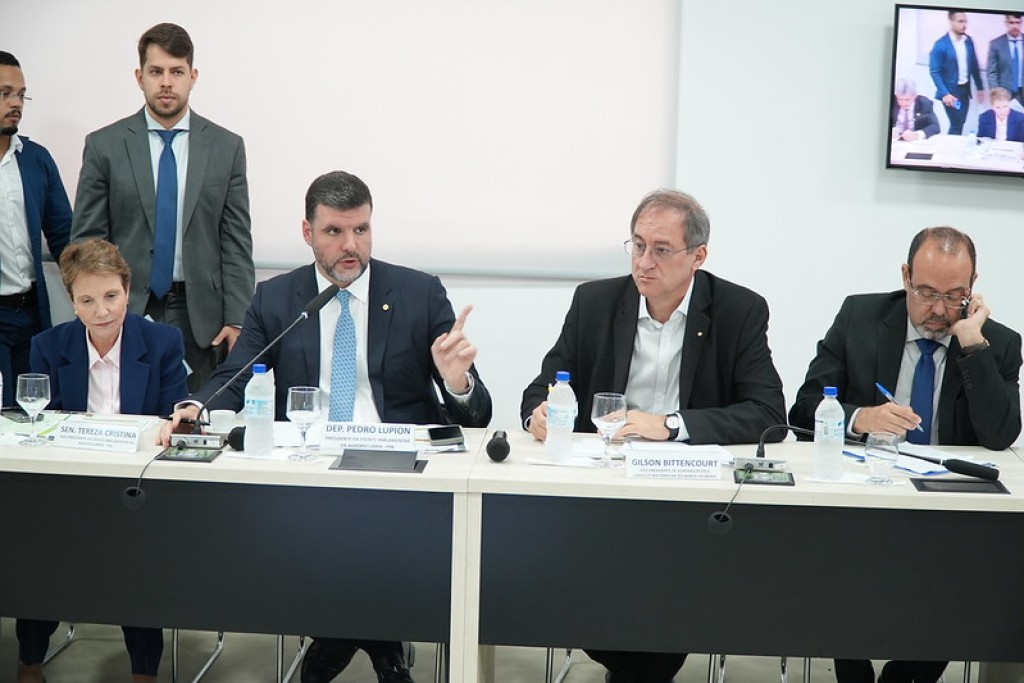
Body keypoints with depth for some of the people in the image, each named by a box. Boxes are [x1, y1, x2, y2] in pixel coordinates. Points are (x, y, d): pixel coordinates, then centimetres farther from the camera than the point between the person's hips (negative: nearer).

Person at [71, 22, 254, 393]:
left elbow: (236, 242, 3)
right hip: (125, 311, 0)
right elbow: (86, 239, 3)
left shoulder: (227, 147, 5)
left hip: (202, 318, 0)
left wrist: (237, 320, -3)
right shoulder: (104, 145, 3)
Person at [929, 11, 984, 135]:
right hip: (950, 92, -6)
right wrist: (944, 93, -20)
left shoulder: (968, 41, 6)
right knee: (956, 125, -7)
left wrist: (980, 87, 14)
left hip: (965, 90, 6)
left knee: (959, 125, 8)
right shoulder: (941, 44, -12)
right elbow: (934, 71, -13)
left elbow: (974, 66, 14)